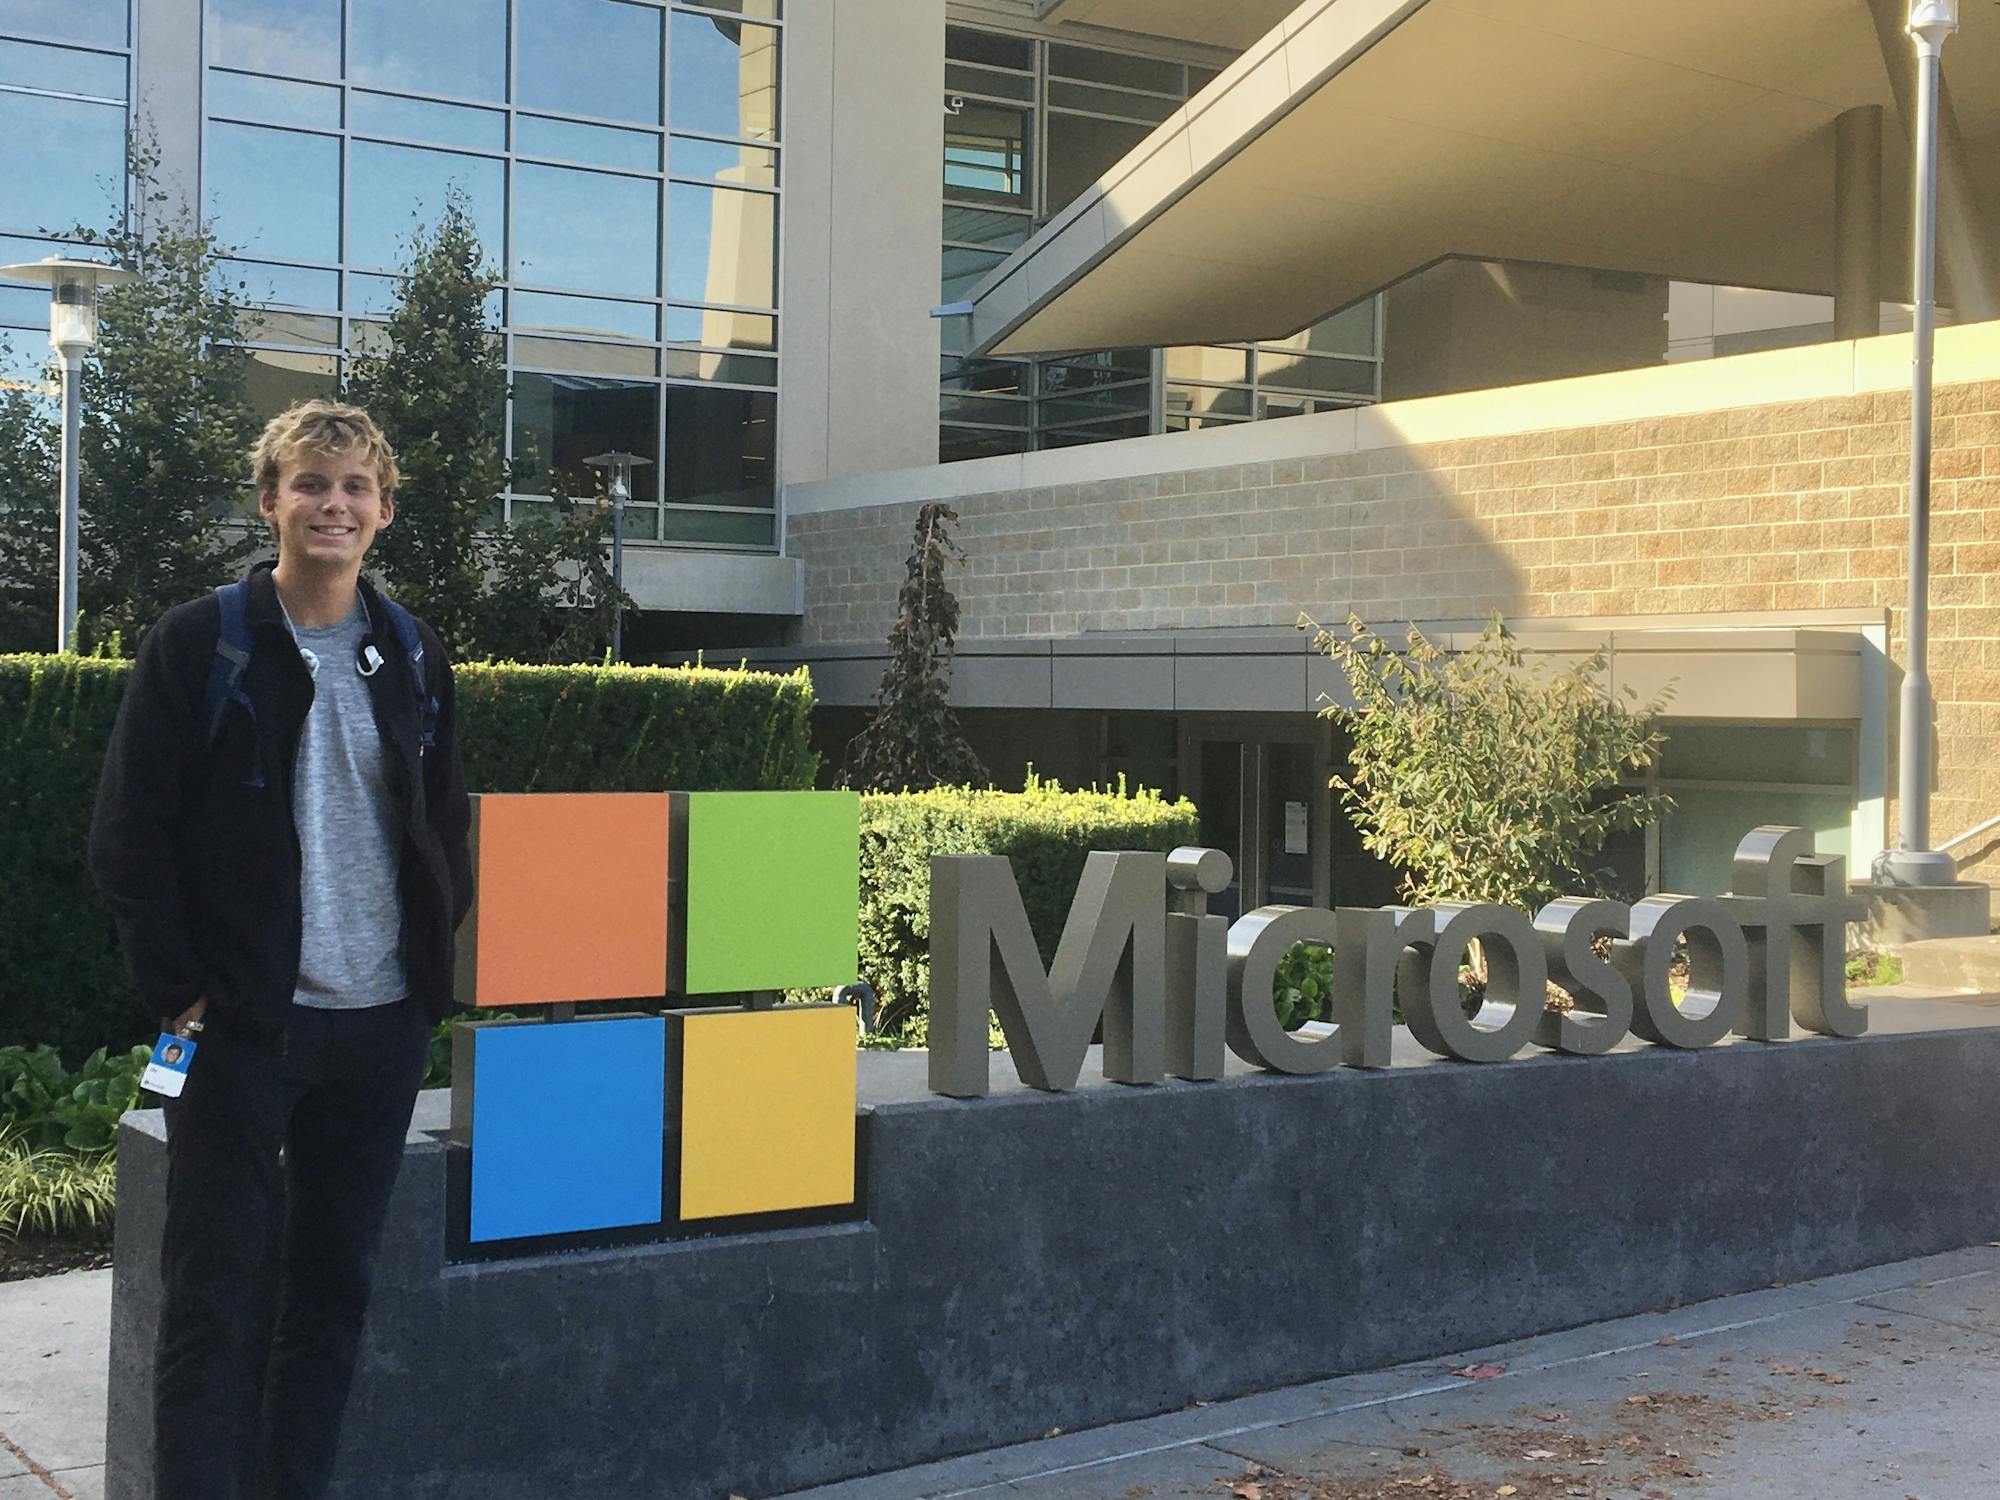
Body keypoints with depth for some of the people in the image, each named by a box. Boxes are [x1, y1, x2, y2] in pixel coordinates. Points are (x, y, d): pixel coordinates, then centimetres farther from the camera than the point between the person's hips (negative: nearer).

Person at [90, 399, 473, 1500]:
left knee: (335, 1285, 12)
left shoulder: (412, 655, 9)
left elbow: (445, 823, 17)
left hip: (380, 1023, 5)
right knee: (216, 1294, 0)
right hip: (242, 1024, -4)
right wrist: (178, 988, -10)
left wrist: (433, 961, 7)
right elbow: (129, 834, -6)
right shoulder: (197, 645, -4)